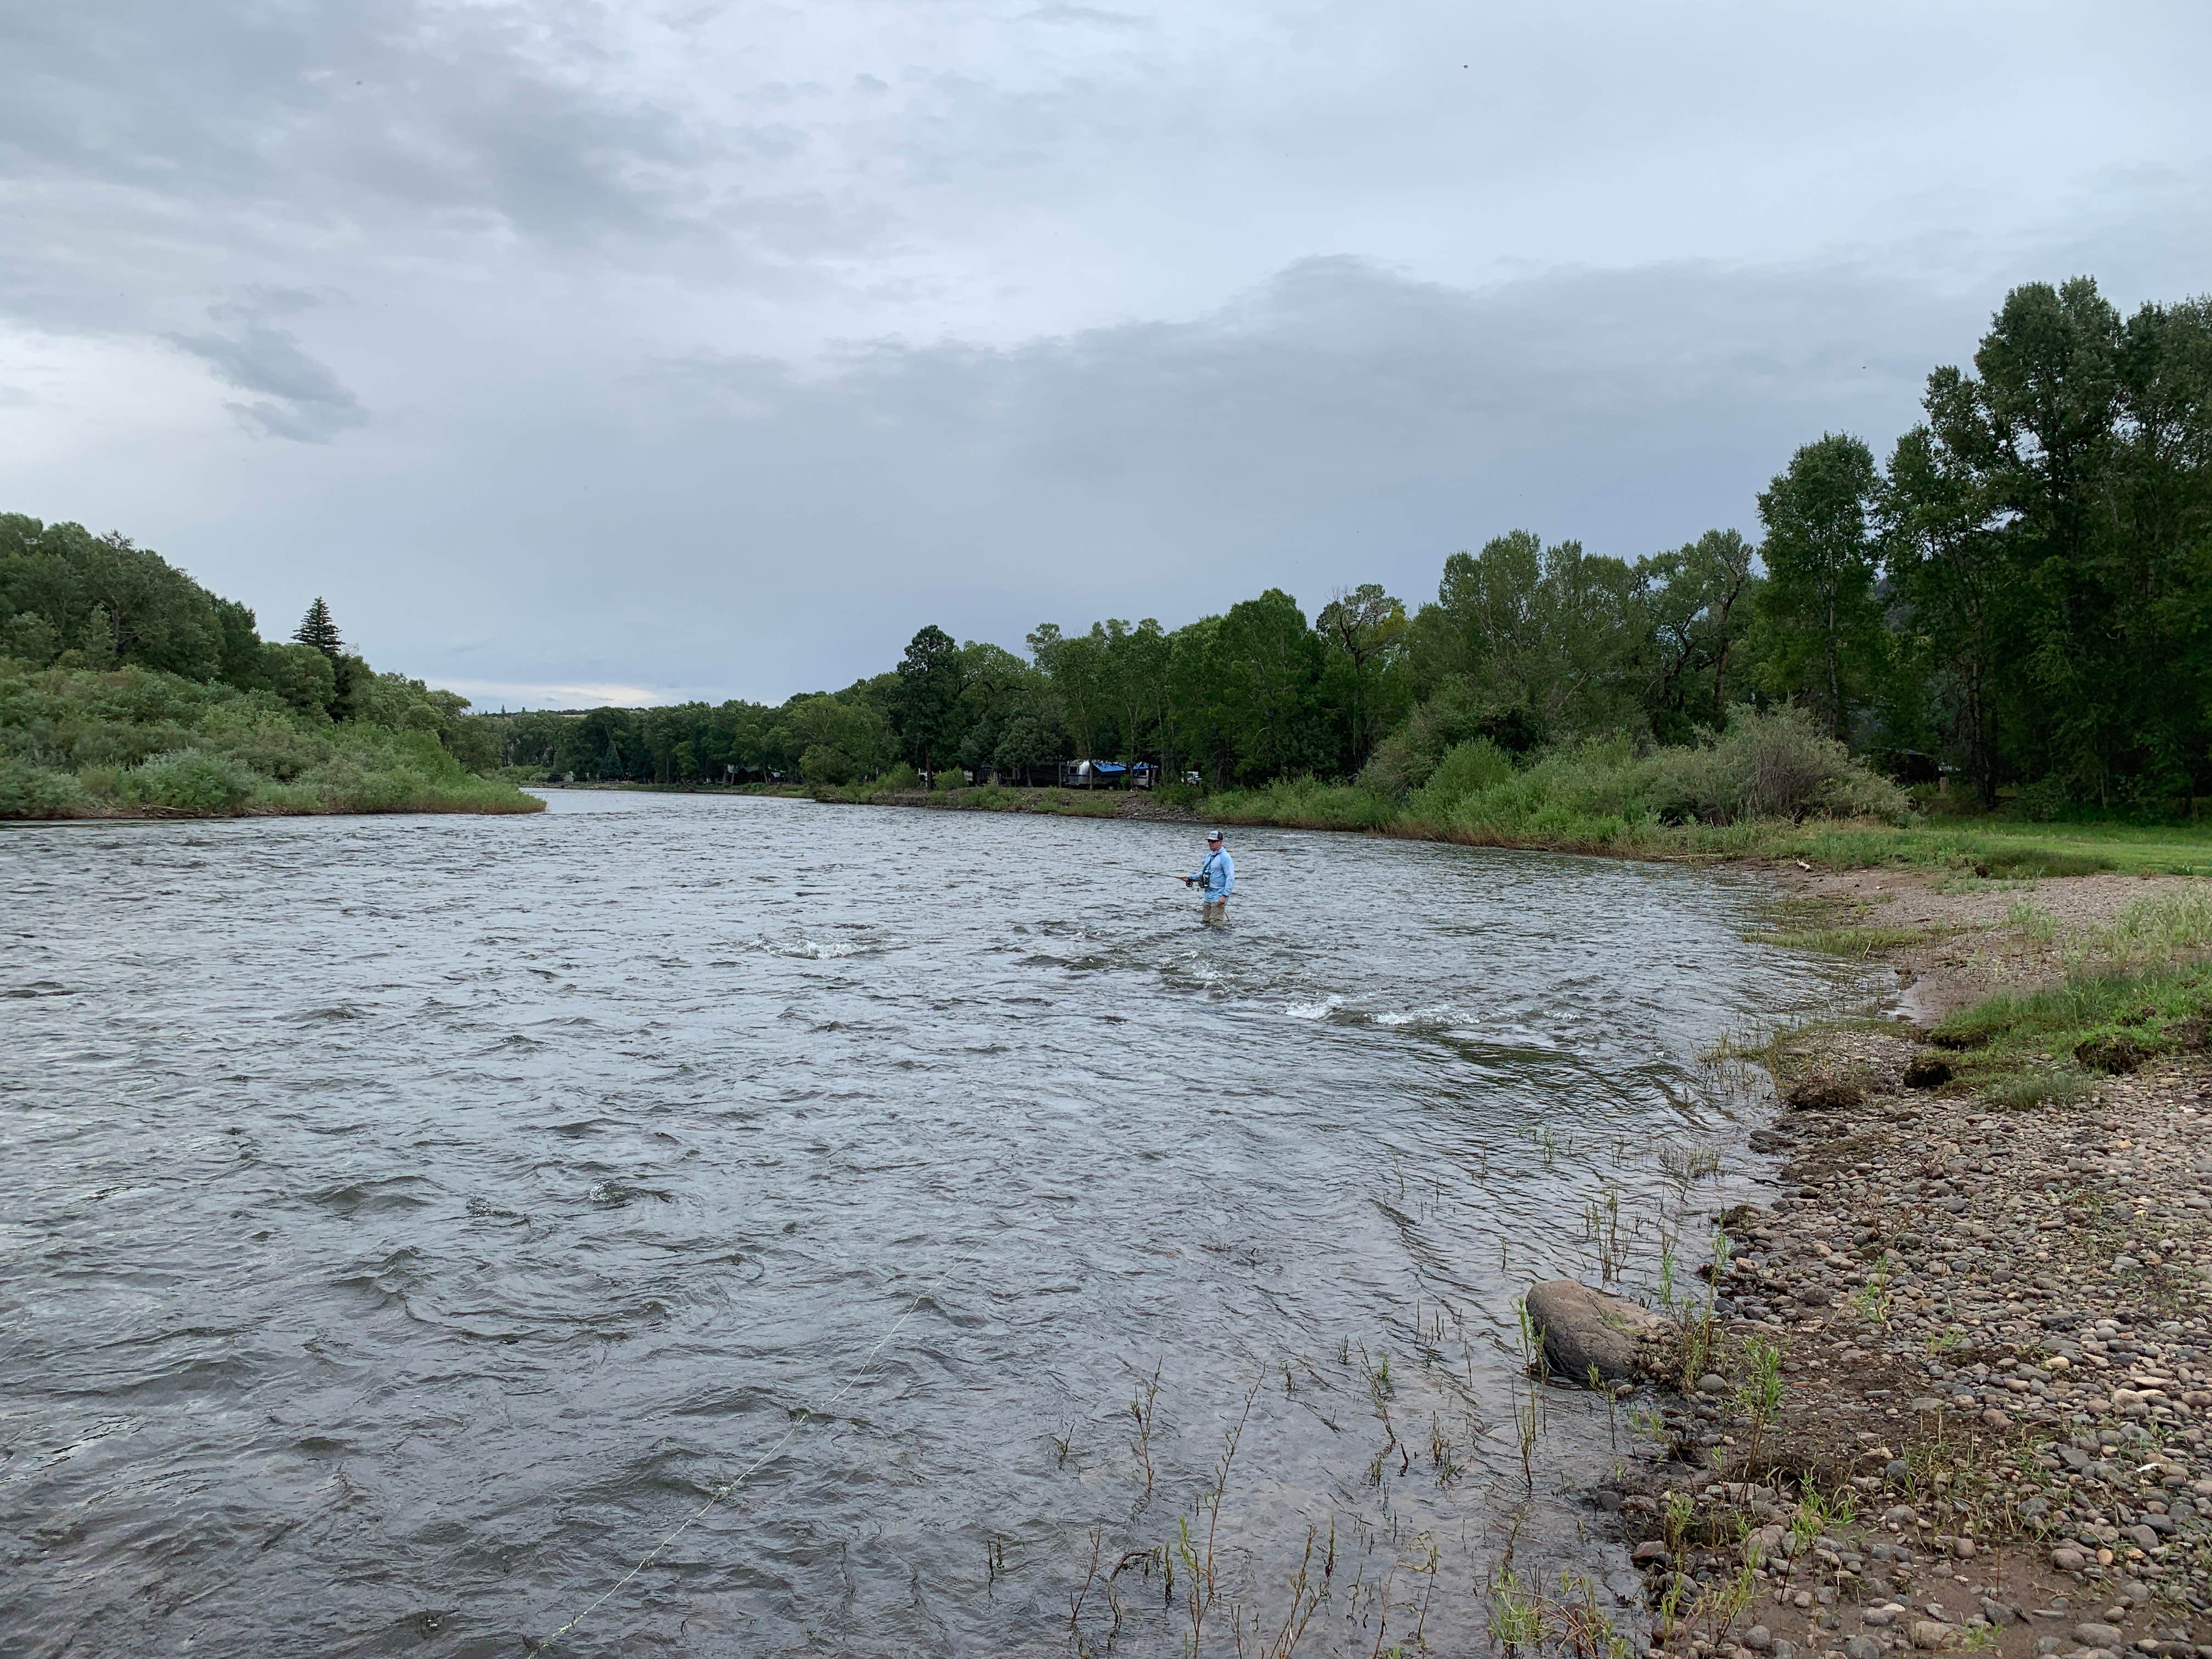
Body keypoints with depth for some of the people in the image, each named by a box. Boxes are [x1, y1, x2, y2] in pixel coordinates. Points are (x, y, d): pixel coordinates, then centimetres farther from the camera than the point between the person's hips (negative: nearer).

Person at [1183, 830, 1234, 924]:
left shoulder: (1225, 857, -13)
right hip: (1208, 895, 9)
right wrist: (1191, 878, 13)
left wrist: (1225, 896, -24)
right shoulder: (1209, 856, 14)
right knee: (1205, 923, 12)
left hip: (1218, 897, -9)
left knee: (1215, 924, -12)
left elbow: (1230, 878, -18)